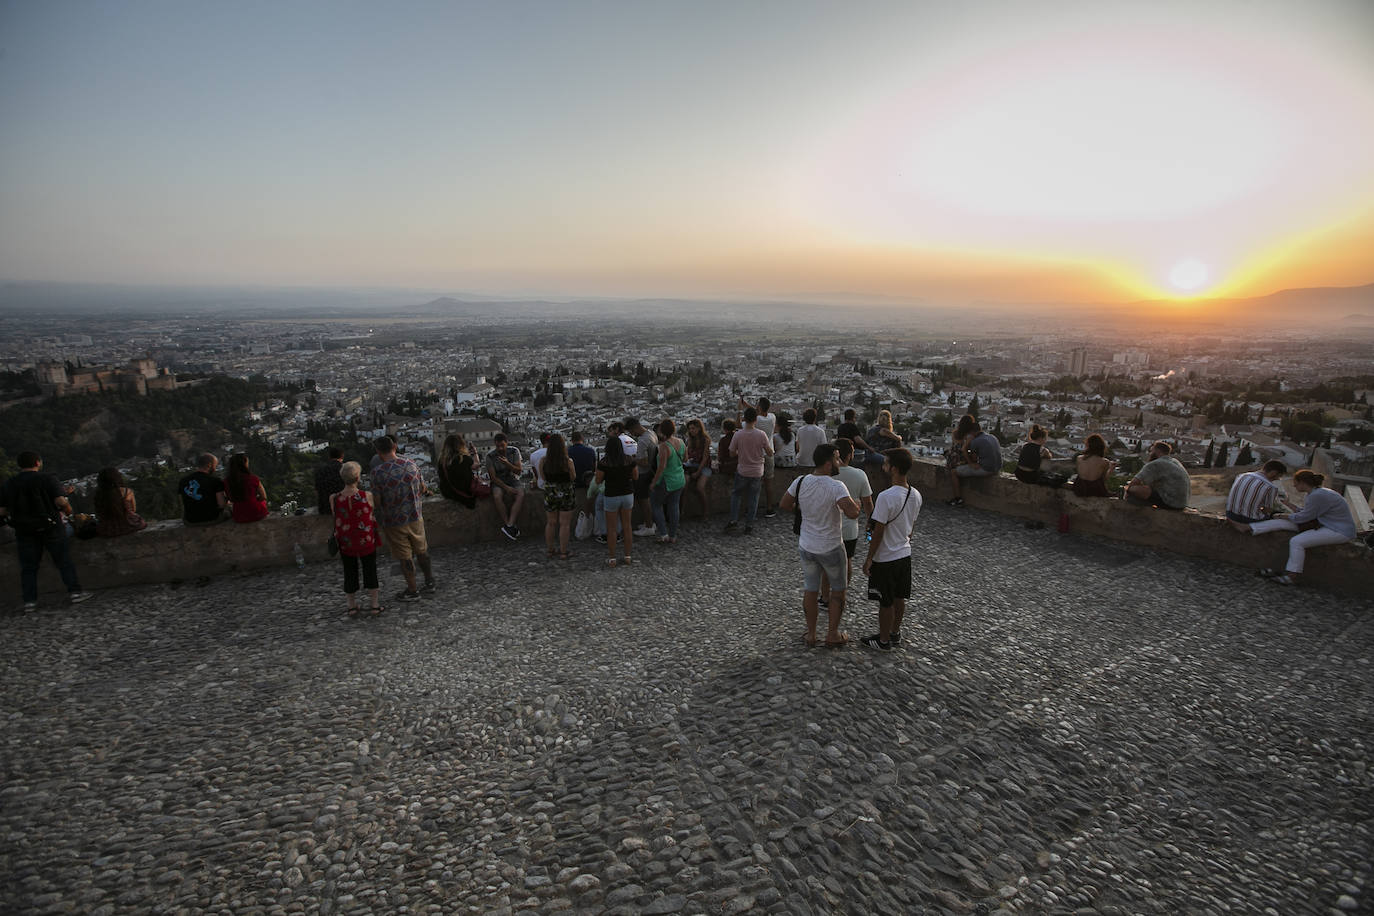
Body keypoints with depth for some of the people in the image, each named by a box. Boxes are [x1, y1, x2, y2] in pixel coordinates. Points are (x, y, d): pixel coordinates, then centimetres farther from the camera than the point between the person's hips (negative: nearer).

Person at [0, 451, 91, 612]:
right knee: (64, 561, 5)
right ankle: (75, 592, 3)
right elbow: (61, 501, -20)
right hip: (51, 527, -4)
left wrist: (20, 512, 19)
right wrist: (68, 510, 0)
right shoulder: (47, 479, -10)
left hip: (24, 531, 4)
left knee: (28, 567, 9)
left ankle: (29, 601, 7)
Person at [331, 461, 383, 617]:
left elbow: (336, 521, -1)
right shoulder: (367, 496, -18)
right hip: (367, 541, -2)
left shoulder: (334, 499, -13)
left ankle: (352, 606, 29)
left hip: (345, 542, 2)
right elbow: (373, 517, -5)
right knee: (370, 570, 13)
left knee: (349, 572, 16)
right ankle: (374, 605, 20)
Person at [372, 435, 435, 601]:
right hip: (415, 517, 4)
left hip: (393, 521, -4)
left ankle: (412, 591, 20)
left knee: (405, 556, 8)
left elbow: (377, 500, -15)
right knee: (421, 550, 20)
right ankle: (429, 583, 31)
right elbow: (423, 489, 6)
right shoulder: (411, 464, -4)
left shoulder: (378, 471, -18)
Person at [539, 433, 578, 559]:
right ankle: (563, 552, 11)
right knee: (564, 524, 6)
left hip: (549, 494, 3)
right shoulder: (568, 462, -17)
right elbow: (573, 478, -5)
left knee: (551, 523, 15)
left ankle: (550, 551, 24)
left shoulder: (543, 461, -9)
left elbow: (543, 477, 3)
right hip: (565, 494, -3)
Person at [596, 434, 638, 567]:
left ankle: (612, 559, 14)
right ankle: (628, 557, 22)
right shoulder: (629, 460, -6)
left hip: (611, 497, -3)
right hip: (627, 495, 3)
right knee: (627, 526, 15)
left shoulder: (604, 462, -15)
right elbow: (635, 476, 6)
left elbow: (598, 481, -6)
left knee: (611, 528, 9)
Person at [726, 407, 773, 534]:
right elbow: (770, 453, -6)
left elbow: (732, 453, -3)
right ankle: (749, 525, 15)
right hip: (757, 472, 0)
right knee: (753, 497, 11)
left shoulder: (737, 435, -13)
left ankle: (733, 520, 11)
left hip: (742, 471, 0)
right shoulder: (762, 434, -13)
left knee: (736, 494, 18)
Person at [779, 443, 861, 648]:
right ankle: (832, 635, 24)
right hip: (831, 548, -4)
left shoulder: (800, 482, -8)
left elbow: (784, 506, 2)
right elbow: (853, 513, -33)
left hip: (807, 546, 4)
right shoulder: (836, 487, -23)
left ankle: (811, 634, 28)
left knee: (810, 590, 17)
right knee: (838, 591, 17)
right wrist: (855, 504, -12)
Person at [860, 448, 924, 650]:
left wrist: (869, 558, -12)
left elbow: (878, 532, -22)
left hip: (885, 558, -7)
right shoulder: (916, 495, -3)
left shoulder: (886, 497, -27)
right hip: (905, 554, 7)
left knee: (886, 602, 8)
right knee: (899, 598, 21)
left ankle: (884, 640, 23)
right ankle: (895, 632, 37)